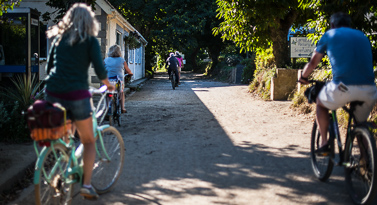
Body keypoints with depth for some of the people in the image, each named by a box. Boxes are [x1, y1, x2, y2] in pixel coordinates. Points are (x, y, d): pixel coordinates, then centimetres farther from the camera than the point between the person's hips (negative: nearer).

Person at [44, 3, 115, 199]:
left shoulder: (58, 38, 15)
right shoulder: (90, 40, 1)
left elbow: (49, 67, 19)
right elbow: (100, 70, -6)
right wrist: (108, 85, 12)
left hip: (53, 93, 4)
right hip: (77, 94, -4)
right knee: (89, 141, 10)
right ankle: (86, 184, 3)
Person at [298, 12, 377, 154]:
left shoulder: (329, 35, 14)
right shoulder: (362, 36, 25)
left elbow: (313, 63, 22)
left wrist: (303, 77, 40)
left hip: (343, 87, -3)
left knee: (321, 104, 26)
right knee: (360, 123, 27)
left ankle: (324, 143, 16)